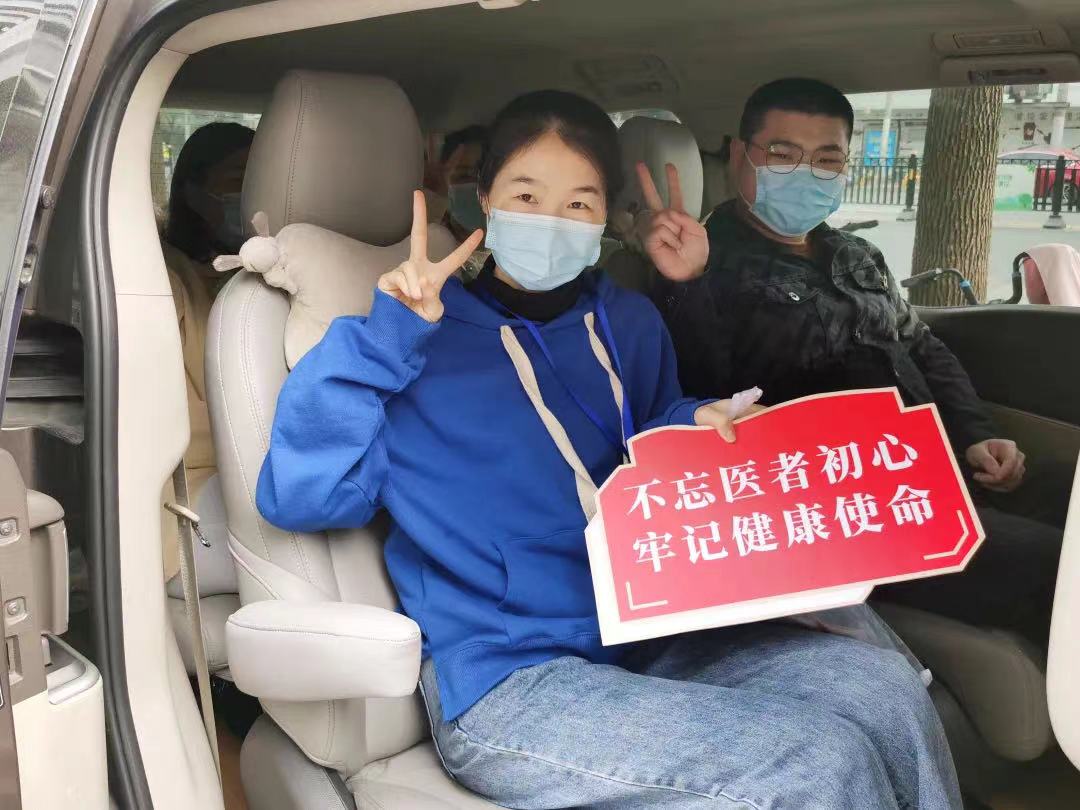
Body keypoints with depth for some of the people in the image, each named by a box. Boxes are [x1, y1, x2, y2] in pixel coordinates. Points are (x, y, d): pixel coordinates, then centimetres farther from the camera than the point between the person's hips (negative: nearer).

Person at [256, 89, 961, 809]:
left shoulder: (629, 323, 12)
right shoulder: (422, 343, -3)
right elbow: (298, 496, -12)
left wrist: (696, 426, 3)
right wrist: (384, 337, -18)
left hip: (650, 643, 6)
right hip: (506, 677, -5)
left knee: (887, 688, -13)